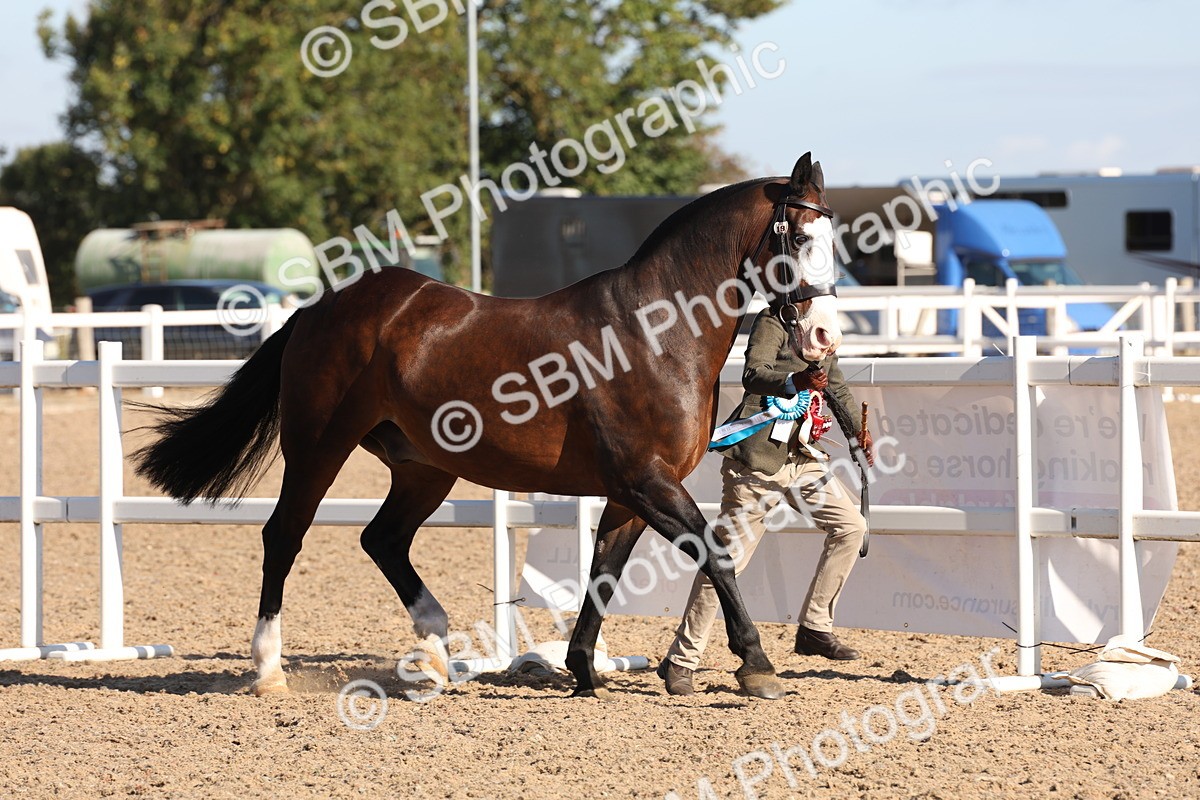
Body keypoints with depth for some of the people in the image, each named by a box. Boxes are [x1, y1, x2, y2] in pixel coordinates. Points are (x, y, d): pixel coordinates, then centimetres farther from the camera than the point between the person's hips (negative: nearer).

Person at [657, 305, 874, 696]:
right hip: (758, 458, -8)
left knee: (851, 525, 0)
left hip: (803, 458, 8)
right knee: (727, 557, -6)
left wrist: (858, 429, 20)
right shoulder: (772, 322, -10)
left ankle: (814, 628, 10)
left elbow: (836, 385, 30)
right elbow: (753, 374, -27)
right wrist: (795, 381, -45)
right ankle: (680, 662, 0)